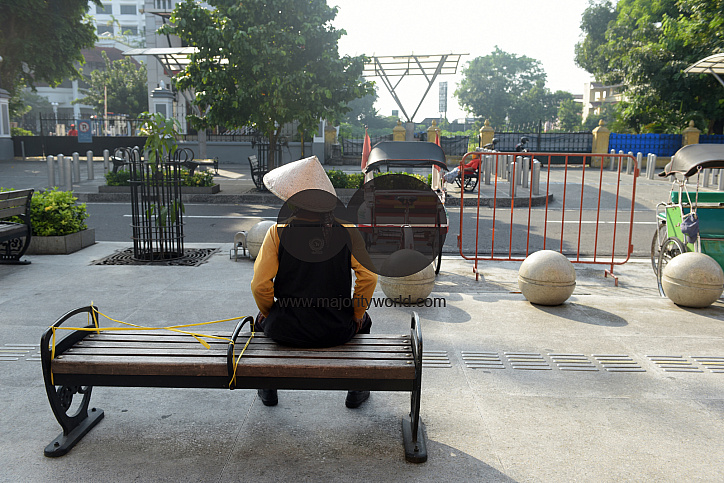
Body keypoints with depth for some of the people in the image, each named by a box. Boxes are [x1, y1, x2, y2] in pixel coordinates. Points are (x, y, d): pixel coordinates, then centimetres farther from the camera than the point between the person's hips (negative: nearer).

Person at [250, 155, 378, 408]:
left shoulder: (278, 232, -11)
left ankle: (268, 388, 42)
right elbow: (369, 276, -9)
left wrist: (267, 312, 9)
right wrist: (357, 315, 6)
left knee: (262, 319, 35)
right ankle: (356, 391, 36)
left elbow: (260, 285, -11)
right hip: (337, 332, 1)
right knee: (363, 320, 34)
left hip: (287, 331, 0)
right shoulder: (347, 231, -7)